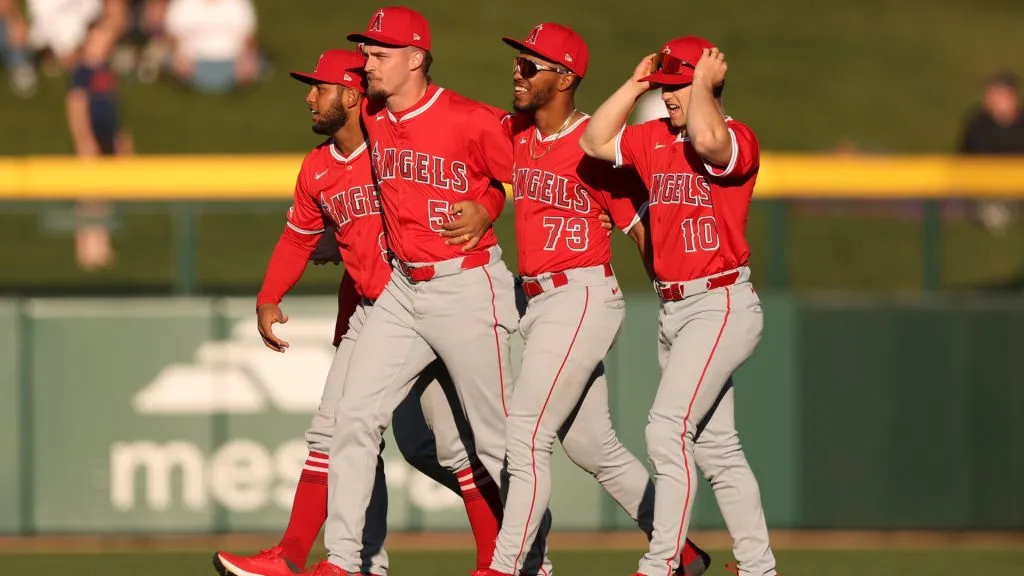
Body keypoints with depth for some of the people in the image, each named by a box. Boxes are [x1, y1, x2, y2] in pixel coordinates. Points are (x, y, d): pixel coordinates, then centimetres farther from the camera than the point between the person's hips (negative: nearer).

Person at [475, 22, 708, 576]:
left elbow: (642, 228, -12)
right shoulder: (515, 133, 9)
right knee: (592, 445, 14)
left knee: (525, 437, -12)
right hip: (537, 303, 8)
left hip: (583, 298, -8)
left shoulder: (595, 147, -13)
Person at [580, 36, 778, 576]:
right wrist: (635, 85, 5)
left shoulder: (738, 139, -12)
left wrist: (703, 83, -17)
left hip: (721, 305, -9)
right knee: (714, 445, 12)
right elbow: (594, 142, 8)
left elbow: (707, 140, -33)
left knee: (668, 427, -18)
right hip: (672, 309, 9)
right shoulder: (655, 138, 11)